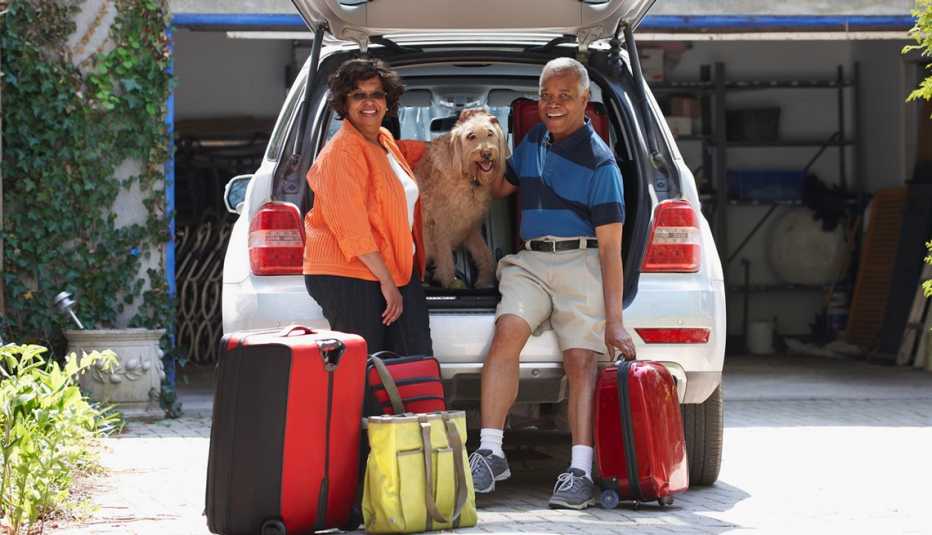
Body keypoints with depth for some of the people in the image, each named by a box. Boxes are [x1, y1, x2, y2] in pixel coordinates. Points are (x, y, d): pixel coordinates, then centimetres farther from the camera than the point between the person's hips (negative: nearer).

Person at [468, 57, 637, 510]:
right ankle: (490, 452, -22)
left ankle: (580, 472, -15)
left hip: (580, 263, -4)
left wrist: (613, 319, -14)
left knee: (580, 360, -13)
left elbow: (610, 245, -9)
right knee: (508, 332, -20)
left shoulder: (600, 162, -6)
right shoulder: (534, 139, 15)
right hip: (529, 260, 4)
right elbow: (500, 188, 34)